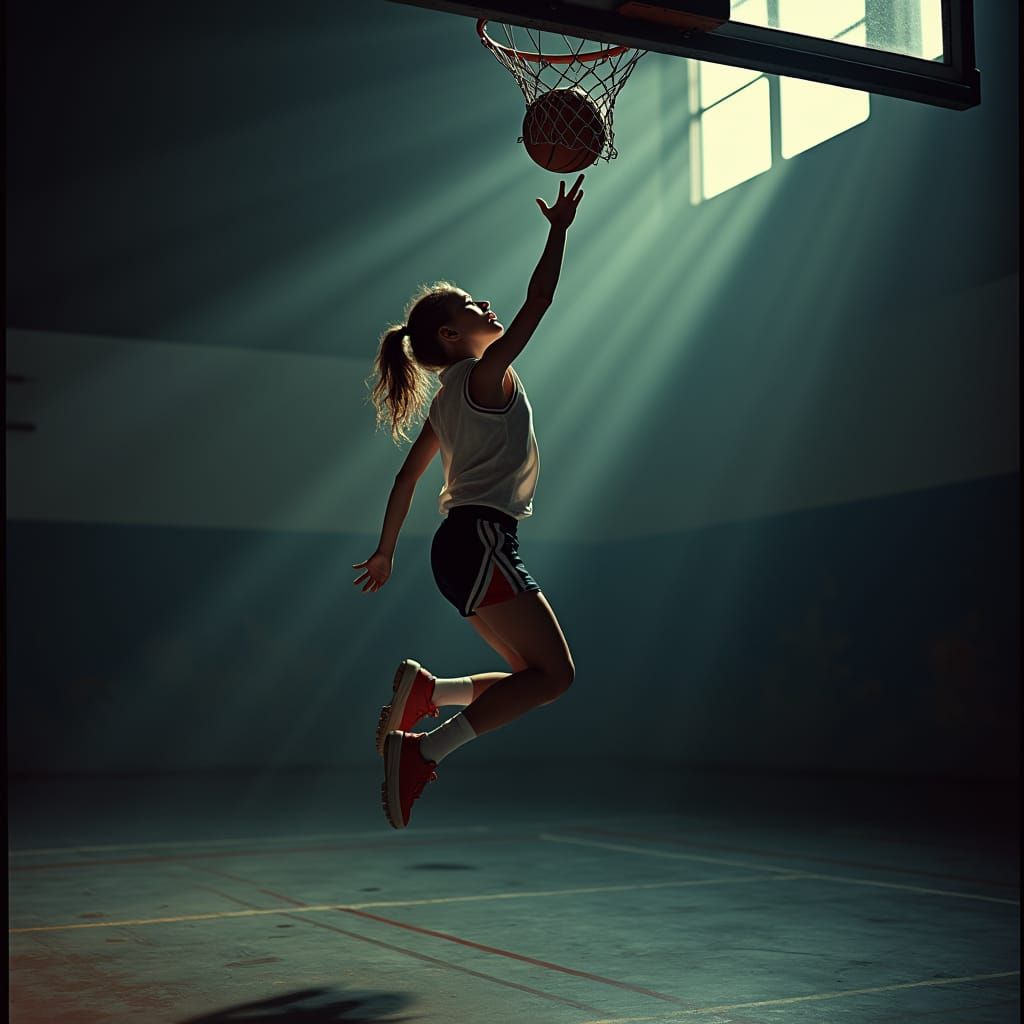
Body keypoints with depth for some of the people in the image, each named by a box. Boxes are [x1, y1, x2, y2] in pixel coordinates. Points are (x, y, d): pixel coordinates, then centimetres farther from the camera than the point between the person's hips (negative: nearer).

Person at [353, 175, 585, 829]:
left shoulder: (449, 400, 19)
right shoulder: (486, 375, -5)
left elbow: (408, 477, 20)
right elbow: (539, 302, -8)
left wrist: (386, 552, 25)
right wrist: (559, 229, 1)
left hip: (462, 547, 9)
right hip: (480, 541, -9)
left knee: (536, 676, 10)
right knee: (555, 674, -13)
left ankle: (424, 691, 1)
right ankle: (425, 752, -19)